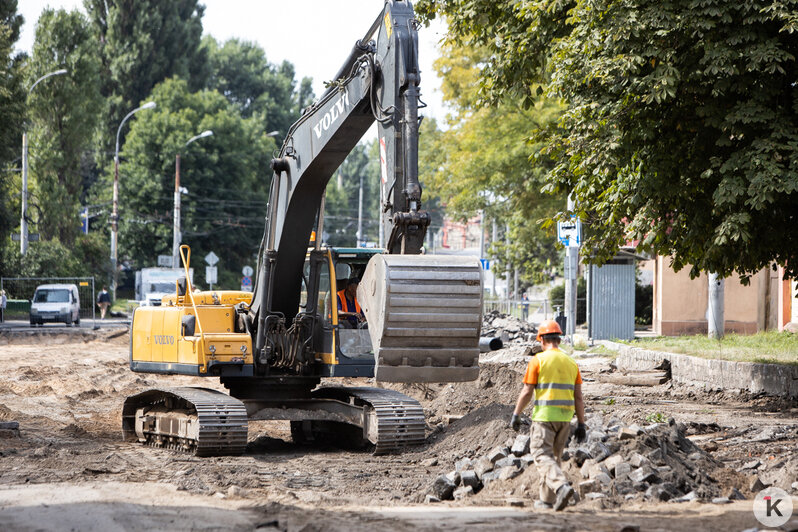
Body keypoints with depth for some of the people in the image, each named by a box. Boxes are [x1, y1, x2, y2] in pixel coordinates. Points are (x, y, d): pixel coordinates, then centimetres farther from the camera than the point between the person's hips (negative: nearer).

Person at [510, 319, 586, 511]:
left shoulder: (538, 361, -6)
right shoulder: (571, 363, 9)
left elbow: (527, 392, -7)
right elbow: (578, 397, 7)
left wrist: (516, 415, 2)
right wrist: (581, 425, 11)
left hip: (544, 416, -5)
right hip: (565, 417, 5)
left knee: (542, 455, -6)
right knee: (554, 456, 15)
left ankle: (562, 486, -29)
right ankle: (547, 499, 19)